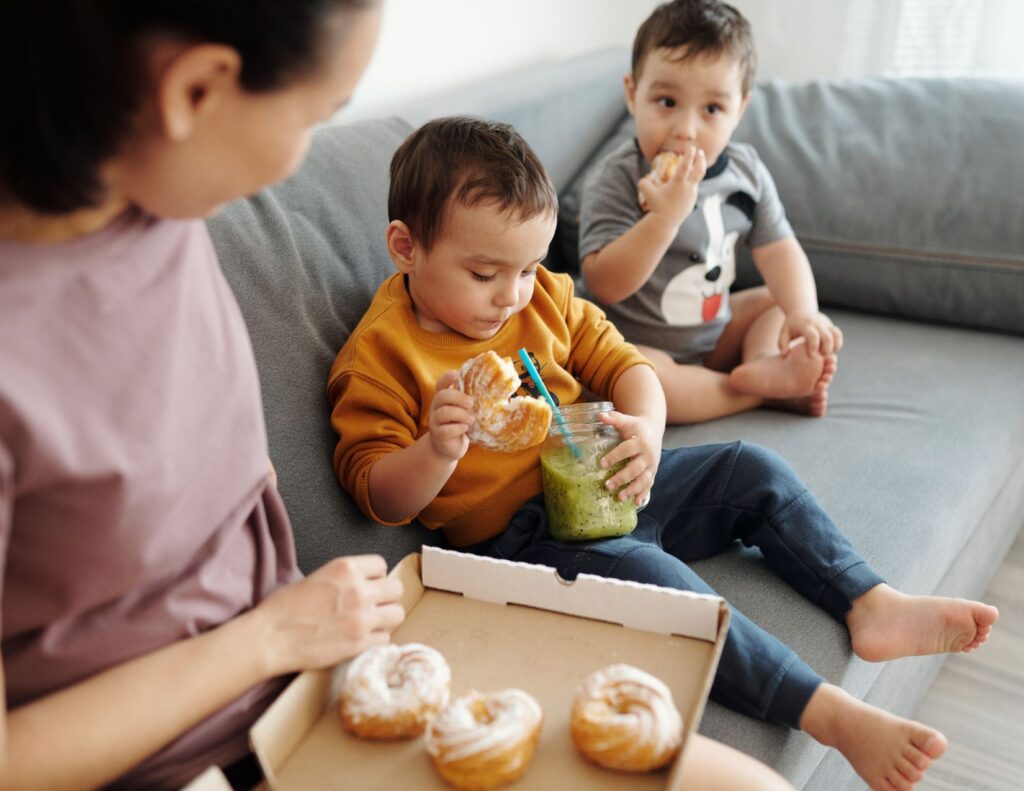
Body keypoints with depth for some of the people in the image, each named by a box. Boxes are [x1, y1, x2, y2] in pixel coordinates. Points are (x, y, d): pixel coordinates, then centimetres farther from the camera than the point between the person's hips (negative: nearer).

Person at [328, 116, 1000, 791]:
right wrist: (437, 450, -34)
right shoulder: (379, 357, -12)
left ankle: (871, 607, 7)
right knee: (650, 577, -33)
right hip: (520, 535, -7)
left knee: (753, 472, 3)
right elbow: (379, 497, -12)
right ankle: (831, 713, -29)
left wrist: (645, 428, -14)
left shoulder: (544, 297, 6)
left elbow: (619, 362, 9)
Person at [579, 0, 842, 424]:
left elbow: (778, 249, 0)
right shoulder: (614, 180, -21)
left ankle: (764, 364, -18)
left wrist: (803, 312, -19)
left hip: (715, 331, 7)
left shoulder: (744, 169, -2)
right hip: (637, 345, -7)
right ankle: (766, 390, -20)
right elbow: (604, 285, -30)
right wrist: (666, 215, -40)